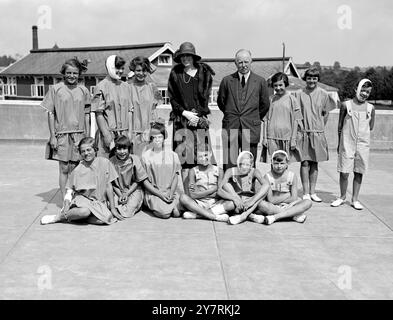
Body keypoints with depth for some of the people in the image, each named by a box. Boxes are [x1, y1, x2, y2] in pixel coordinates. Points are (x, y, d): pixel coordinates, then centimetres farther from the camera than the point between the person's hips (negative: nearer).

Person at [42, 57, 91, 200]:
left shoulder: (83, 90, 7)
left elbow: (87, 115, 9)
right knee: (64, 169, 2)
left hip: (79, 134, 2)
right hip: (62, 134, -2)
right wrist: (52, 136, -5)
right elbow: (50, 114, 0)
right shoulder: (55, 89, 0)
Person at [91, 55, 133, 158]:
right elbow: (98, 114, -7)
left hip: (123, 133, 5)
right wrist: (106, 134, -13)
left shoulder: (125, 86, 12)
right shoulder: (102, 86, -4)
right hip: (108, 132, -5)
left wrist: (129, 131, 7)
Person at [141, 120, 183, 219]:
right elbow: (145, 181, 0)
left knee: (177, 213, -24)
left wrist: (171, 194, -10)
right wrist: (160, 194, -10)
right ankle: (154, 206, 6)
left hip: (171, 192, 2)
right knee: (164, 213, -26)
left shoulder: (172, 155, 8)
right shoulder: (145, 156, 2)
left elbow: (175, 177, 6)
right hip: (154, 192, -1)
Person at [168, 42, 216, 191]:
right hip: (181, 119, 0)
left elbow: (205, 97, 5)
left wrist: (196, 113, -7)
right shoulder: (175, 73, 7)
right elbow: (172, 98, 6)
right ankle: (186, 193, 2)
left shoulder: (204, 72, 7)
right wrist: (185, 113, -6)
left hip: (200, 118, 0)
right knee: (184, 161, -3)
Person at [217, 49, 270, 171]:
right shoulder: (227, 80, 6)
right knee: (229, 166, -1)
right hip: (230, 129, 0)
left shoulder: (260, 81, 5)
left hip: (251, 130, 0)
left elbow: (265, 105, 14)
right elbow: (220, 102, 16)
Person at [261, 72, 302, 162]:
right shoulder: (271, 99, 7)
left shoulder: (291, 99, 1)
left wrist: (293, 139, -2)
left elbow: (295, 121, 1)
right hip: (272, 137, 1)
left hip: (286, 136, -1)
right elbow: (266, 119, 9)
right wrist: (264, 137, 5)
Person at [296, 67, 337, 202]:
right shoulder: (300, 94, 0)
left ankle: (312, 192, 15)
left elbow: (326, 113, 10)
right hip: (303, 132, -1)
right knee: (305, 162, -1)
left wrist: (320, 126, 5)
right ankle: (306, 193, 5)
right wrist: (301, 126, -2)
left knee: (314, 163, 7)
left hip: (318, 132, 1)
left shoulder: (323, 94, 2)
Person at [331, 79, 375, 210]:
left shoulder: (370, 108, 5)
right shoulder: (346, 105, 0)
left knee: (359, 172, 6)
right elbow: (340, 126, 4)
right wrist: (340, 143, 5)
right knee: (344, 172, 0)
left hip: (363, 144, 2)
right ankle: (342, 197, 19)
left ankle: (355, 199, 17)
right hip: (347, 144, -2)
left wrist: (359, 132, 4)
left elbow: (370, 127, 12)